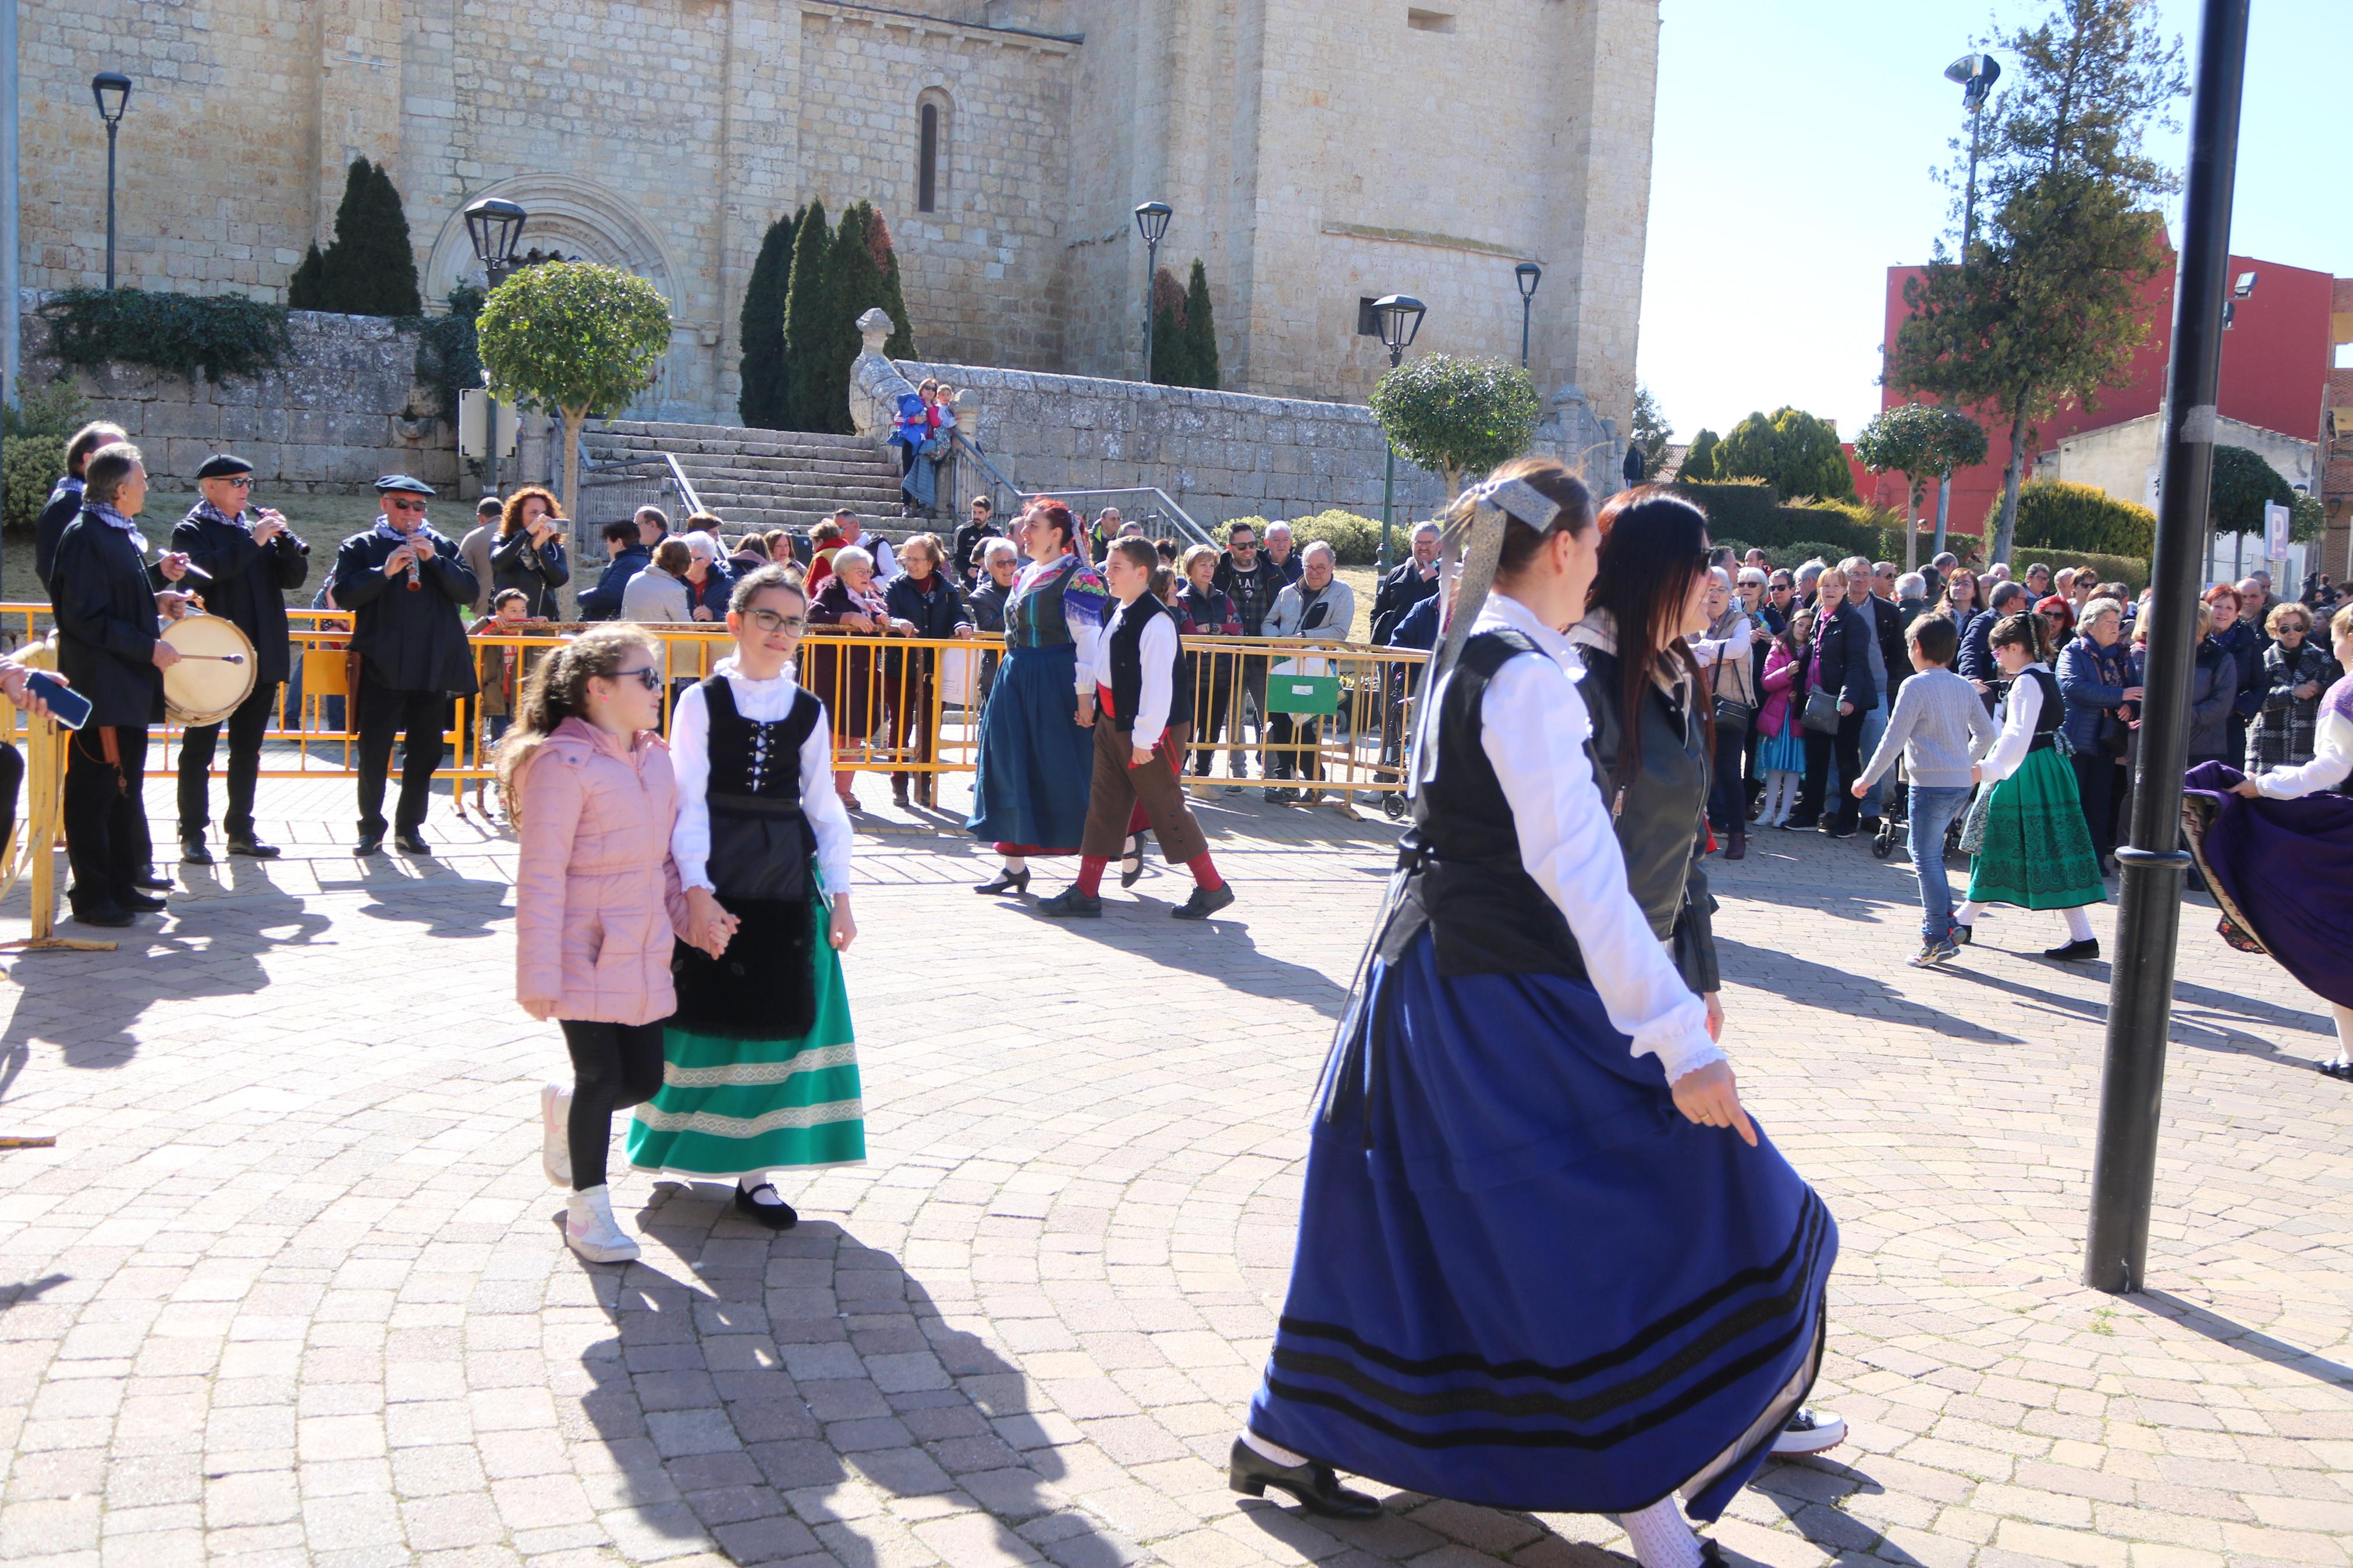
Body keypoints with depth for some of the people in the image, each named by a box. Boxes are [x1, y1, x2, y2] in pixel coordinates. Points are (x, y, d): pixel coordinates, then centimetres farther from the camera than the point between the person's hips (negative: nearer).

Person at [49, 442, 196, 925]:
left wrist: (158, 583, 7)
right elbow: (85, 618, -20)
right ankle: (92, 895, 4)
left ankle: (123, 883, 22)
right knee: (96, 787, -2)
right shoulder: (85, 536, -15)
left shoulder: (122, 534, 13)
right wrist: (149, 648, -20)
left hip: (130, 683, 9)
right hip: (100, 684, -9)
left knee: (126, 785, 14)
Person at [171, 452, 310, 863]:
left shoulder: (256, 529, 14)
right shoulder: (192, 531, -2)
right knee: (199, 749, 1)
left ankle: (240, 830, 19)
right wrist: (254, 541, -20)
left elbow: (294, 576, 8)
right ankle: (193, 833, 6)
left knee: (248, 750, 11)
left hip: (261, 657, 6)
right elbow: (202, 569, -21)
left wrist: (284, 537, -7)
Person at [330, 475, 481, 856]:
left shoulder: (441, 546, 12)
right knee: (374, 752, 0)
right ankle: (371, 827, 13)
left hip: (433, 667, 2)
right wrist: (384, 572, -19)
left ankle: (409, 827, 18)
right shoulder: (360, 547, 6)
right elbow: (344, 595, -8)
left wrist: (434, 560, -12)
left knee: (426, 752, 7)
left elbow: (469, 592, 0)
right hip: (382, 667, -2)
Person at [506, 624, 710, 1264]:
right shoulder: (563, 763, -15)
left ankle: (563, 1109, 41)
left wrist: (691, 917, 6)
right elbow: (541, 875, -16)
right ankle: (588, 1210, 20)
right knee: (602, 1077, 0)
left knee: (644, 1079, 8)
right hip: (585, 952, -7)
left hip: (644, 954, 7)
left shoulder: (656, 757, 10)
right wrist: (539, 974, -16)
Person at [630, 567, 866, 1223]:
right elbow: (688, 800, -8)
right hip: (715, 879, -3)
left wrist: (839, 893, 2)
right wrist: (697, 889, -18)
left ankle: (755, 1170, 11)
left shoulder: (808, 709, 7)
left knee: (782, 1016, 2)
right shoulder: (702, 700, -3)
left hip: (788, 880, 3)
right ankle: (691, 1144, 28)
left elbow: (824, 805, 8)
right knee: (708, 1014, 5)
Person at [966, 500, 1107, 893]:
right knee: (1013, 770, 6)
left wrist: (1084, 695, -22)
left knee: (1064, 770, -2)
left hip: (1057, 683, -8)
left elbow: (1088, 639, -17)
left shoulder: (1078, 577, -11)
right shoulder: (1026, 575, 15)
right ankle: (1015, 864, 13)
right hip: (1016, 680, 8)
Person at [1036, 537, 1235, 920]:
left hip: (1150, 730, -9)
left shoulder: (1155, 621, -19)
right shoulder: (1117, 614, 10)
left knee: (1166, 808, 0)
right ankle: (1086, 892, 14)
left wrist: (1145, 737, -23)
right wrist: (1094, 708, 19)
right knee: (1103, 805, 9)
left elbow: (1158, 684, -23)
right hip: (1112, 725, 9)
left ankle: (1212, 888, 13)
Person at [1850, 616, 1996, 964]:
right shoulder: (1964, 687, 10)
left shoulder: (1916, 686, -11)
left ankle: (1938, 939, -2)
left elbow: (1893, 740, -12)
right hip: (1961, 783, 7)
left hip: (1930, 784, -7)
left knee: (1927, 859, -1)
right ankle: (1942, 921, 18)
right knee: (1927, 854, 19)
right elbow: (1986, 733, 16)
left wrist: (1867, 779, -3)